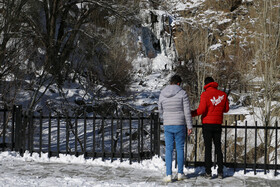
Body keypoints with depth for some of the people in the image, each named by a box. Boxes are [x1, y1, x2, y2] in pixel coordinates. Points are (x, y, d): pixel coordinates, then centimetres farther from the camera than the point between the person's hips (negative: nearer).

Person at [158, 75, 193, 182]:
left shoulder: (162, 94, 3)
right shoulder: (182, 93, -7)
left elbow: (160, 111, 13)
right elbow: (187, 111, -7)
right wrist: (190, 126, -2)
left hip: (167, 125, 2)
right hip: (180, 125, -2)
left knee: (168, 150, 5)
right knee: (180, 148, 10)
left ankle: (168, 175, 0)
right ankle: (180, 173, 16)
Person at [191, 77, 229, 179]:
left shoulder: (205, 94, -9)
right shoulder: (222, 94, 4)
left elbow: (201, 110, -17)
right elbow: (226, 109, 11)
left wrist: (191, 113, -3)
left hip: (207, 124, -3)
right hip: (218, 124, 3)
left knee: (208, 148, 0)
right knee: (218, 148, 9)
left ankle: (208, 172, -1)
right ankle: (220, 172, 7)